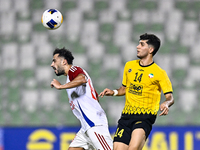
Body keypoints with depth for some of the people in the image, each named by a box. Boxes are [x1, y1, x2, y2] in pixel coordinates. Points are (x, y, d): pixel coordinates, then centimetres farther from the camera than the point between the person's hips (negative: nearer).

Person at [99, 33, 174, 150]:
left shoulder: (159, 73, -2)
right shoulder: (129, 66, 13)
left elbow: (170, 97, -2)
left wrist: (166, 104, -24)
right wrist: (113, 92, 7)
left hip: (145, 117, -5)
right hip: (126, 116, 5)